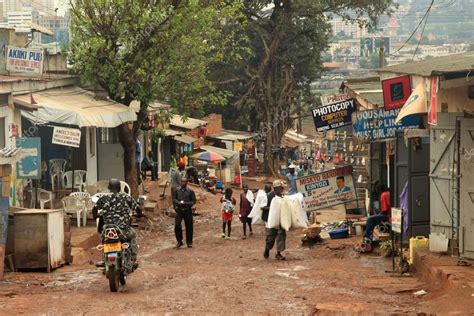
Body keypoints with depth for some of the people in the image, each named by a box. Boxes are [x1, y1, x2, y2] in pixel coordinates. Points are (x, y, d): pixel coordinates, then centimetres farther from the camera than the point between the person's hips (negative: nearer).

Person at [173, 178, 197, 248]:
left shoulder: (190, 191, 1)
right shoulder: (176, 190, 5)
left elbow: (194, 201, 1)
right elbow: (174, 199, 2)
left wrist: (186, 203, -15)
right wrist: (179, 203, -19)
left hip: (187, 211, 0)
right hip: (179, 211, 0)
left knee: (189, 227, 4)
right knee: (177, 225, -11)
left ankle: (189, 242, 16)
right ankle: (179, 241, 4)